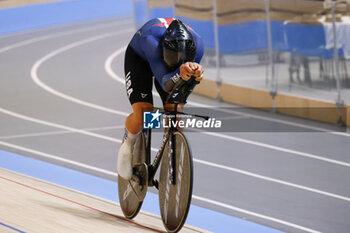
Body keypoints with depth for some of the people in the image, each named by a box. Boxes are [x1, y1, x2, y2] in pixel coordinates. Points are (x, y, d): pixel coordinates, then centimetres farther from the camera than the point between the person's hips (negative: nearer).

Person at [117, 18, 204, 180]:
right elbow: (165, 83, -48)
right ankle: (127, 146, 12)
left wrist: (195, 73, -53)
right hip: (139, 58, -3)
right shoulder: (152, 40, -45)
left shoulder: (196, 45, -34)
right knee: (142, 115, -21)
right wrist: (180, 74, -70)